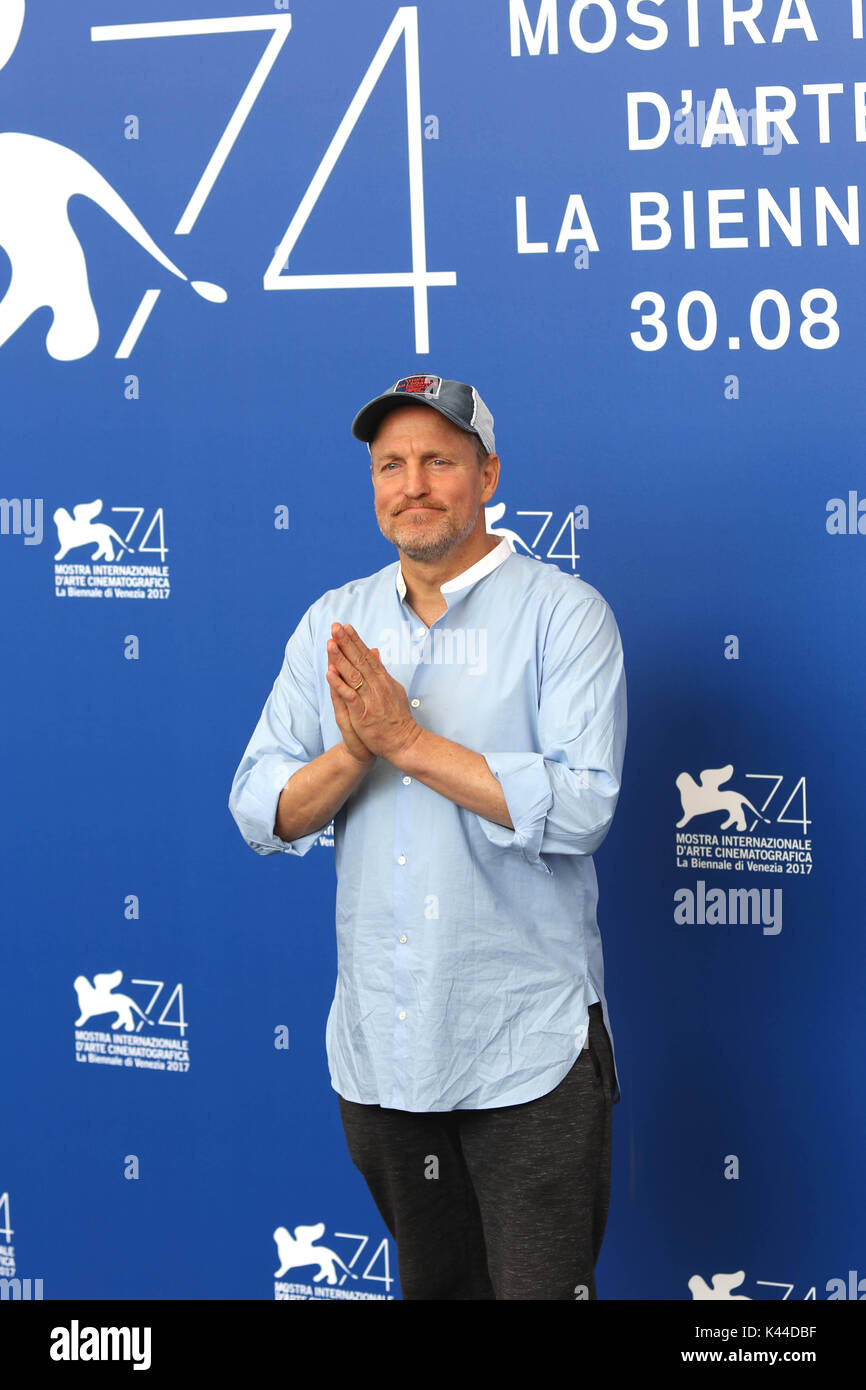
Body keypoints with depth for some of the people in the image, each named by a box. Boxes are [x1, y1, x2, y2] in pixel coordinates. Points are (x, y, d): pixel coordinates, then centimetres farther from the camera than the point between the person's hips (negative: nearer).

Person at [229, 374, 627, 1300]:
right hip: (379, 1043, 5)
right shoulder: (332, 624, 9)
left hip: (527, 1047, -5)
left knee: (542, 1286, 0)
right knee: (434, 1287, 18)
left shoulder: (562, 613, -7)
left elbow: (582, 807, -18)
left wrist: (409, 740, -19)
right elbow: (259, 812, 4)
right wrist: (354, 751, -16)